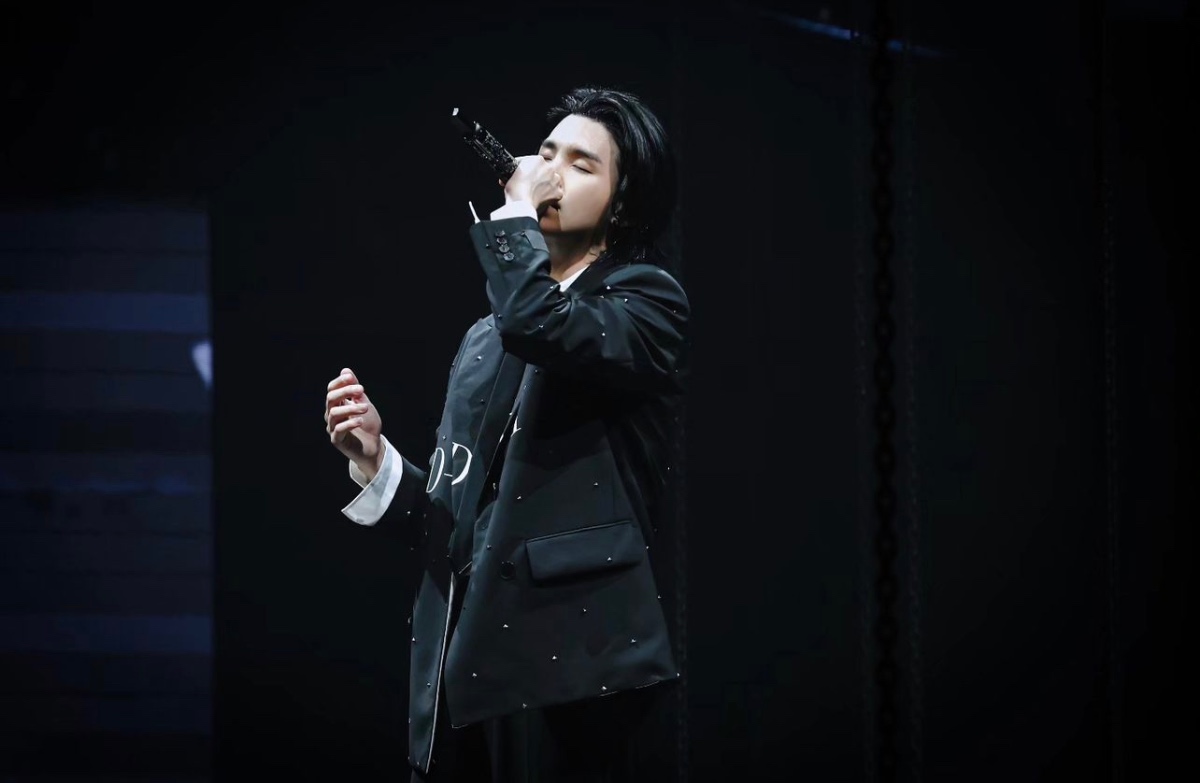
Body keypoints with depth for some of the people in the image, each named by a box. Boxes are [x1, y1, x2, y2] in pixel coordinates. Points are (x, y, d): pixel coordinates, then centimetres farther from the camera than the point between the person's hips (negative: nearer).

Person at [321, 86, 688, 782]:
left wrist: (514, 211, -6)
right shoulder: (486, 340, 22)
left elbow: (538, 325, -22)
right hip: (466, 665, 7)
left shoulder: (647, 301, 1)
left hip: (566, 659, -7)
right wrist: (379, 463, 4)